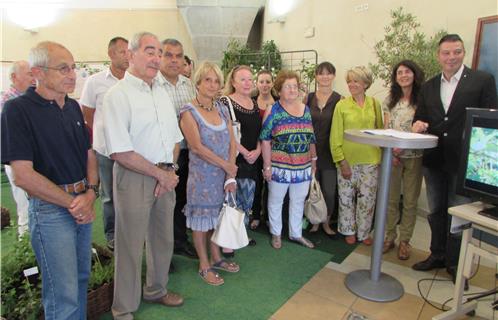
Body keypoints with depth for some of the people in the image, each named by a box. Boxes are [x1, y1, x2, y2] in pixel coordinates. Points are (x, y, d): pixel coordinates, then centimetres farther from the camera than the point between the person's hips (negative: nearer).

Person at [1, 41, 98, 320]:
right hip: (50, 209, -6)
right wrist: (72, 203, -13)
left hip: (84, 205, 6)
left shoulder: (73, 107, 7)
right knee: (63, 296, 2)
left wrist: (90, 193, -7)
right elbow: (23, 176, -17)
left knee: (81, 278, 20)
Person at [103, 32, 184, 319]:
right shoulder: (118, 94, -11)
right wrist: (161, 174, -13)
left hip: (166, 176, 7)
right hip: (134, 178, -6)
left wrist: (170, 170, -2)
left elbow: (175, 139, 14)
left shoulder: (162, 92, 11)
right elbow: (120, 152, -18)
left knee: (163, 239, 18)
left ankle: (156, 289, 41)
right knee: (131, 245, 5)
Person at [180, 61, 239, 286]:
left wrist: (230, 175, -7)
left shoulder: (222, 109, 7)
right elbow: (197, 147, -17)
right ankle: (204, 266, 24)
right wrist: (226, 165, -13)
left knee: (217, 216, 16)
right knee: (201, 219, 8)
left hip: (224, 175, 5)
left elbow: (232, 142, 2)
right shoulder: (189, 112, -10)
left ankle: (216, 258, 34)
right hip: (202, 176, -5)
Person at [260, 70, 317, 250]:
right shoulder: (273, 111, -8)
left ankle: (296, 234, 33)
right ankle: (276, 233, 31)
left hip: (303, 166, 5)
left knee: (299, 201, 15)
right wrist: (267, 165, -13)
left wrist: (314, 159, 12)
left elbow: (311, 138, 12)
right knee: (276, 200, 11)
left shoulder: (305, 109, 6)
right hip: (280, 166, -4)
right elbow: (265, 140, -10)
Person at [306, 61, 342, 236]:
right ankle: (314, 221, 29)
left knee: (329, 191, 4)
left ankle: (326, 222, 26)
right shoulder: (308, 98, 4)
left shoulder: (339, 100, -3)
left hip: (330, 152, -2)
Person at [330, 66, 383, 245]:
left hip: (370, 161, 2)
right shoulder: (342, 105, -3)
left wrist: (382, 157, 1)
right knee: (346, 197, 10)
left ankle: (364, 232, 28)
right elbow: (335, 137, -4)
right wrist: (342, 161, -9)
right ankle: (349, 230, 30)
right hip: (348, 160, -1)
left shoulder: (374, 104, 3)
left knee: (367, 198, 10)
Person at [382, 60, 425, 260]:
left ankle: (405, 241, 18)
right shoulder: (390, 100, 8)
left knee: (410, 201, 5)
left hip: (414, 156, -2)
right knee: (390, 199, 7)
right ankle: (389, 237, 20)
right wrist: (390, 151, -8)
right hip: (392, 155, 2)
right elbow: (385, 129, 6)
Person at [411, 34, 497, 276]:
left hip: (464, 161, -4)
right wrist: (418, 124, -12)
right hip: (433, 160, 4)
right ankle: (437, 255, 33)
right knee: (435, 211, 16)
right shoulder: (428, 87, 9)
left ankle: (454, 262, 25)